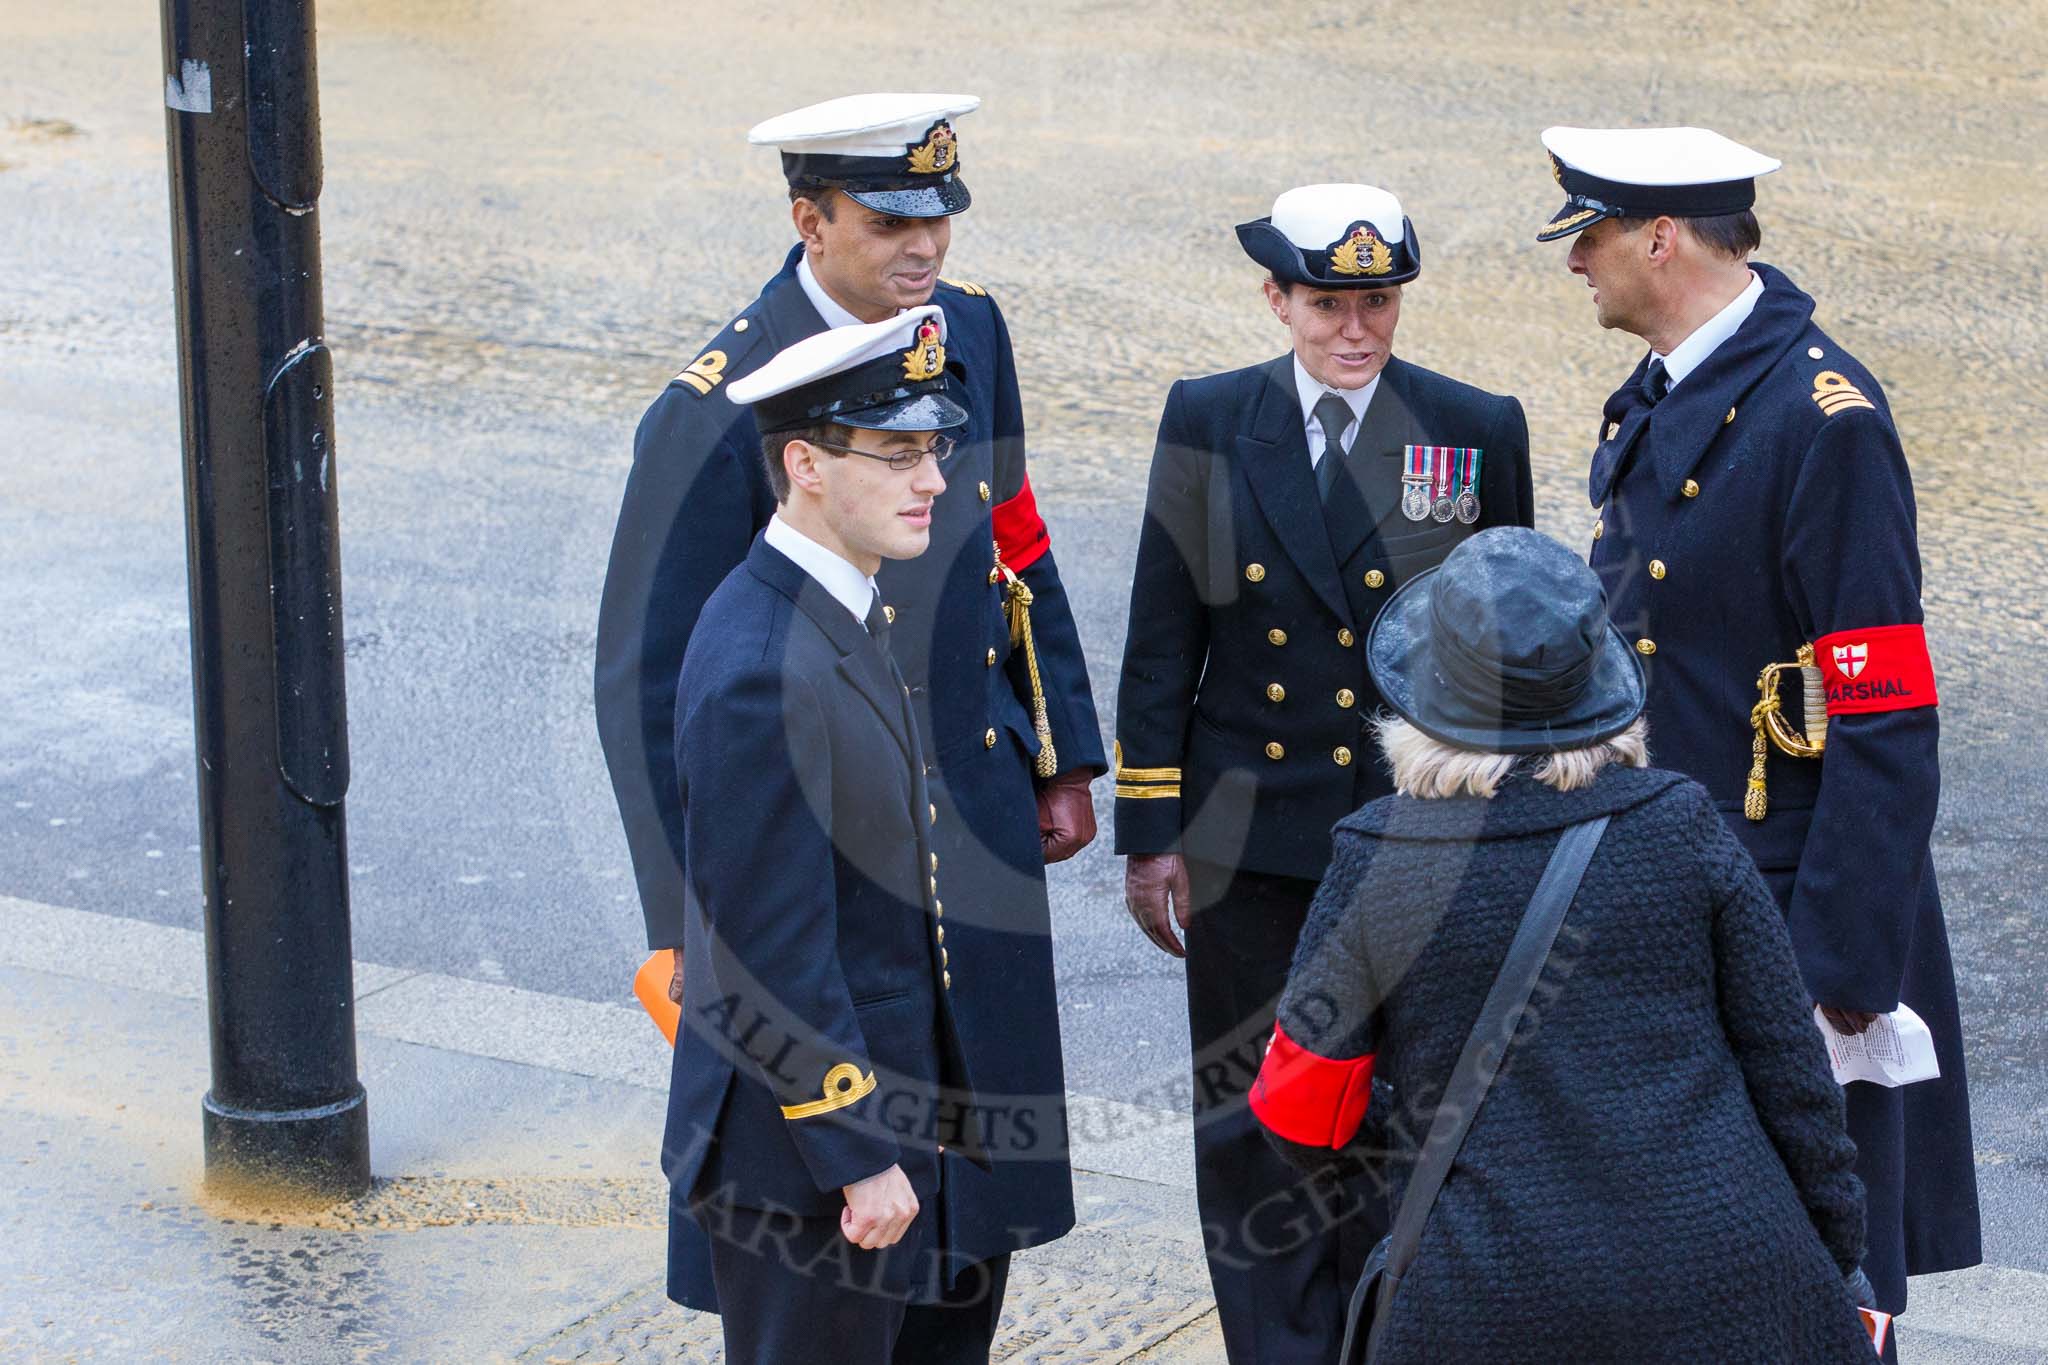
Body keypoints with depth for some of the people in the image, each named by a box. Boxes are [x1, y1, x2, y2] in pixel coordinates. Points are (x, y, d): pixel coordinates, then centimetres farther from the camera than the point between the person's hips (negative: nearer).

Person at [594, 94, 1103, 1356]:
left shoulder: (972, 336, 2)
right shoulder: (721, 410, -18)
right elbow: (652, 682, -14)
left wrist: (1065, 761, 12)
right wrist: (701, 919, -14)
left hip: (978, 832, 6)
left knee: (981, 1200, 16)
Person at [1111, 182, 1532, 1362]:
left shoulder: (1478, 432, -2)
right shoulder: (1208, 424, 0)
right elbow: (1162, 644, 3)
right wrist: (1150, 832, -1)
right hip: (1250, 843, 1)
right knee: (1258, 1121, 5)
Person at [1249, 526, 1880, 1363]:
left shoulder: (1373, 865, -4)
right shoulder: (1684, 831, -2)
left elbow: (1302, 1127, 3)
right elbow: (1788, 1067, 3)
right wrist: (1841, 1259, 14)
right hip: (1726, 1283, 1)